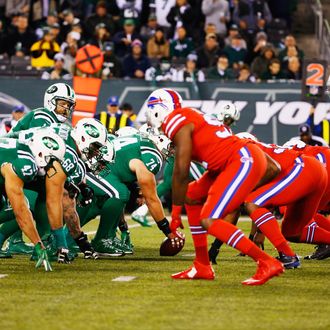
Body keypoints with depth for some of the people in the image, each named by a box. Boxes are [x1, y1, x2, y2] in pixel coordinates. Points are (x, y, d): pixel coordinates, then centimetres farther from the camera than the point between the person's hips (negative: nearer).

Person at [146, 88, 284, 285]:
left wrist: (175, 212, -2)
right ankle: (203, 267, 19)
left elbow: (181, 172, -11)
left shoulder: (177, 121, -8)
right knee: (192, 196, 18)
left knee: (209, 221, -15)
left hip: (245, 161, -10)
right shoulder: (190, 118, 20)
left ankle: (267, 263, -15)